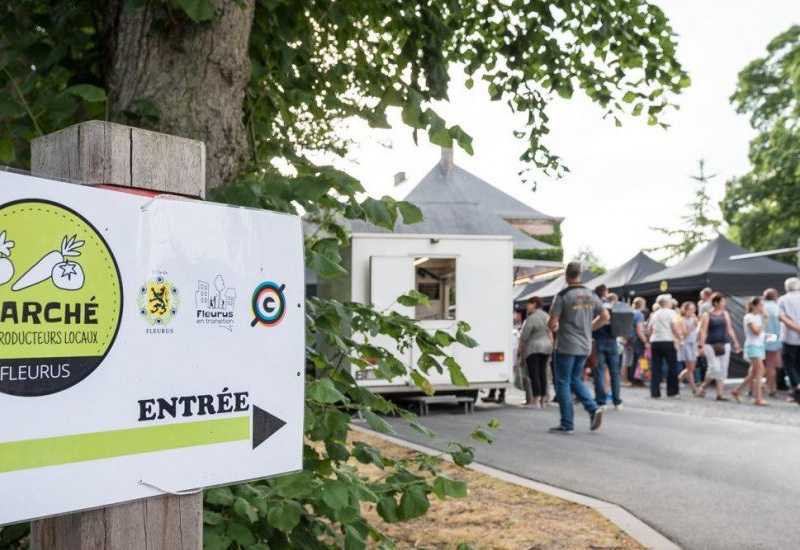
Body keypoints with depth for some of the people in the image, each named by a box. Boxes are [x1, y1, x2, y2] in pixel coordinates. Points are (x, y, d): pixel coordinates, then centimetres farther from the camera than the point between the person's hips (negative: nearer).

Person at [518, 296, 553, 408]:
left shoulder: (531, 318, -14)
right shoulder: (546, 316, 11)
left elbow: (523, 338, -13)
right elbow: (550, 334, 17)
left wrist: (521, 353, -2)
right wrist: (551, 348, 23)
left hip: (532, 348, -8)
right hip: (546, 347, 8)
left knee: (534, 374, -7)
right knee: (542, 373, 11)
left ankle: (536, 400, -11)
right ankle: (543, 400, 13)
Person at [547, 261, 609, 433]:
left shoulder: (563, 296, -13)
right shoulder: (591, 295, 5)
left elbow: (552, 324, -14)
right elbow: (605, 316, 9)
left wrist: (553, 327, 8)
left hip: (566, 346, -6)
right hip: (585, 346, 6)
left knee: (563, 383, 3)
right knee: (575, 380, 21)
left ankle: (567, 424, 4)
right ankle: (593, 409, 2)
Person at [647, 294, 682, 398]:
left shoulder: (655, 314, 16)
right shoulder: (671, 312, -1)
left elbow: (650, 329, 14)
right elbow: (675, 328, -8)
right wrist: (680, 340, 0)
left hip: (654, 341, 5)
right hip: (667, 341, -5)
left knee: (656, 366, 5)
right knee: (672, 366, 6)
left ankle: (655, 392, 2)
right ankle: (672, 391, 7)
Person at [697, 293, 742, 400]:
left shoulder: (725, 314, 10)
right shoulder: (707, 315, -4)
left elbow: (730, 330, 14)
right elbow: (703, 331, -7)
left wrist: (736, 343, 10)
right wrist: (701, 346, -13)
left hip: (724, 344, 5)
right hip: (711, 345, -5)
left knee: (723, 370, 2)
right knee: (715, 368, -13)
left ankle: (719, 394, 8)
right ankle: (703, 387, 10)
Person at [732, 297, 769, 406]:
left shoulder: (759, 316, 16)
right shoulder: (749, 317, -9)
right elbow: (756, 332, -18)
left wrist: (766, 334, 3)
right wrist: (764, 321, -14)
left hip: (760, 345, 9)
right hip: (753, 346, -9)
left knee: (754, 374, 9)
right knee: (760, 371, -15)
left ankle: (736, 391, 20)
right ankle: (758, 399, -15)